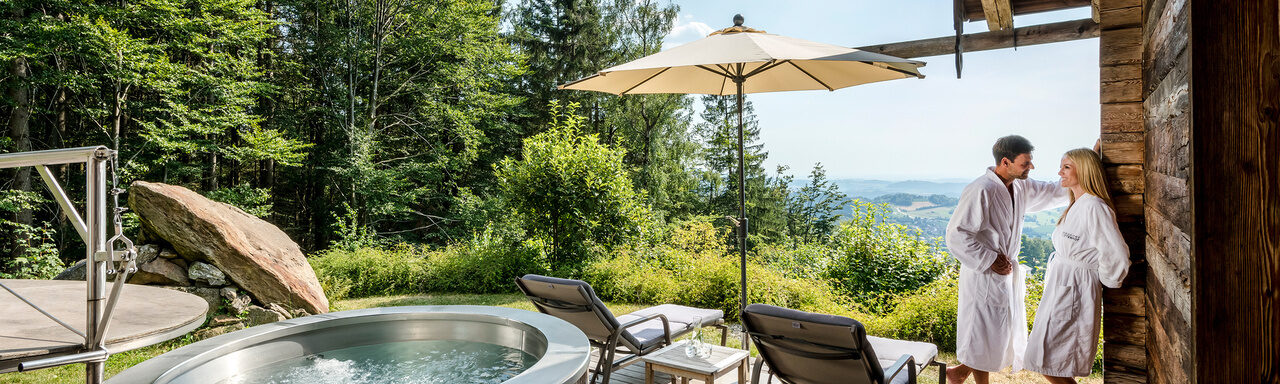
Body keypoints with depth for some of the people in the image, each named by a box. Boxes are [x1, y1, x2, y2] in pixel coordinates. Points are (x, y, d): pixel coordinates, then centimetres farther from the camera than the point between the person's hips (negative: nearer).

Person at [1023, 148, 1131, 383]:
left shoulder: (1094, 207, -18)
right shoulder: (1076, 206, 13)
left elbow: (1117, 256, -22)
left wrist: (1106, 280, -6)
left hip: (1074, 292, -10)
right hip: (1060, 289, 10)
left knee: (1050, 363, -4)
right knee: (1050, 363, 15)